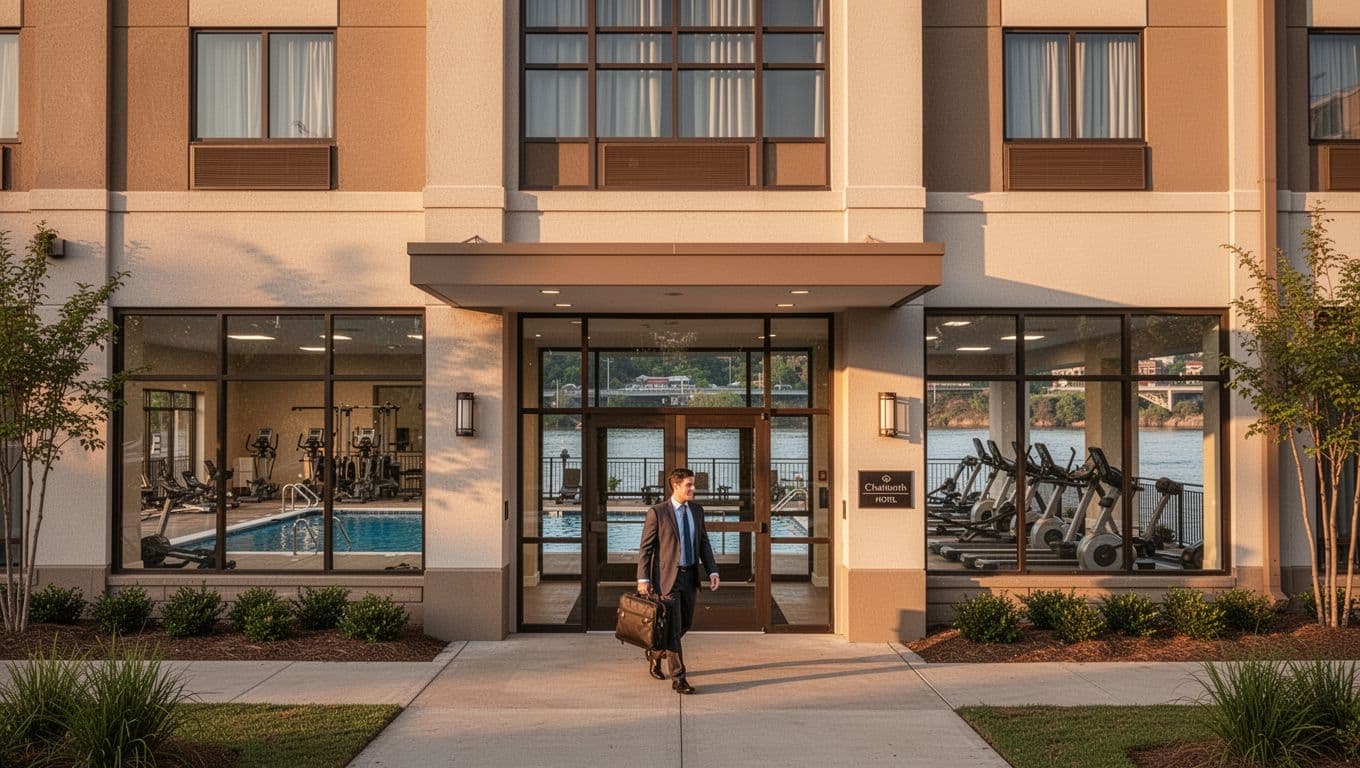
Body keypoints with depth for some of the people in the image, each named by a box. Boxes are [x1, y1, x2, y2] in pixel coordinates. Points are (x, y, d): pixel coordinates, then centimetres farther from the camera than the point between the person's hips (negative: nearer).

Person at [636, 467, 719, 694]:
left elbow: (704, 543, 10)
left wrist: (712, 572, -1)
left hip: (690, 576, 6)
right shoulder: (657, 512, -9)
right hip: (666, 577, -6)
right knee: (672, 627, -6)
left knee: (685, 624, 16)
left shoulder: (697, 510, 7)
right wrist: (643, 578, -14)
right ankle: (678, 678, -1)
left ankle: (656, 654, 41)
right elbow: (646, 547, -8)